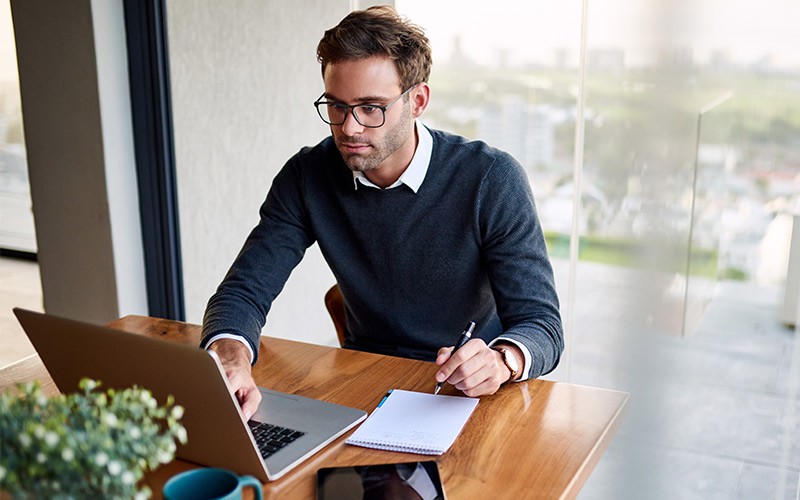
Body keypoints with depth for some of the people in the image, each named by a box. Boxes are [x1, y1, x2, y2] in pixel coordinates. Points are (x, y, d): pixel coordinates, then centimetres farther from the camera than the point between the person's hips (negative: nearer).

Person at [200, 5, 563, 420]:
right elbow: (244, 289, -8)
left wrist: (502, 359, -43)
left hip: (466, 392, 0)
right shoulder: (307, 177, -7)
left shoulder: (492, 181, -17)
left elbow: (541, 325, -18)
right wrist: (230, 356, -33)